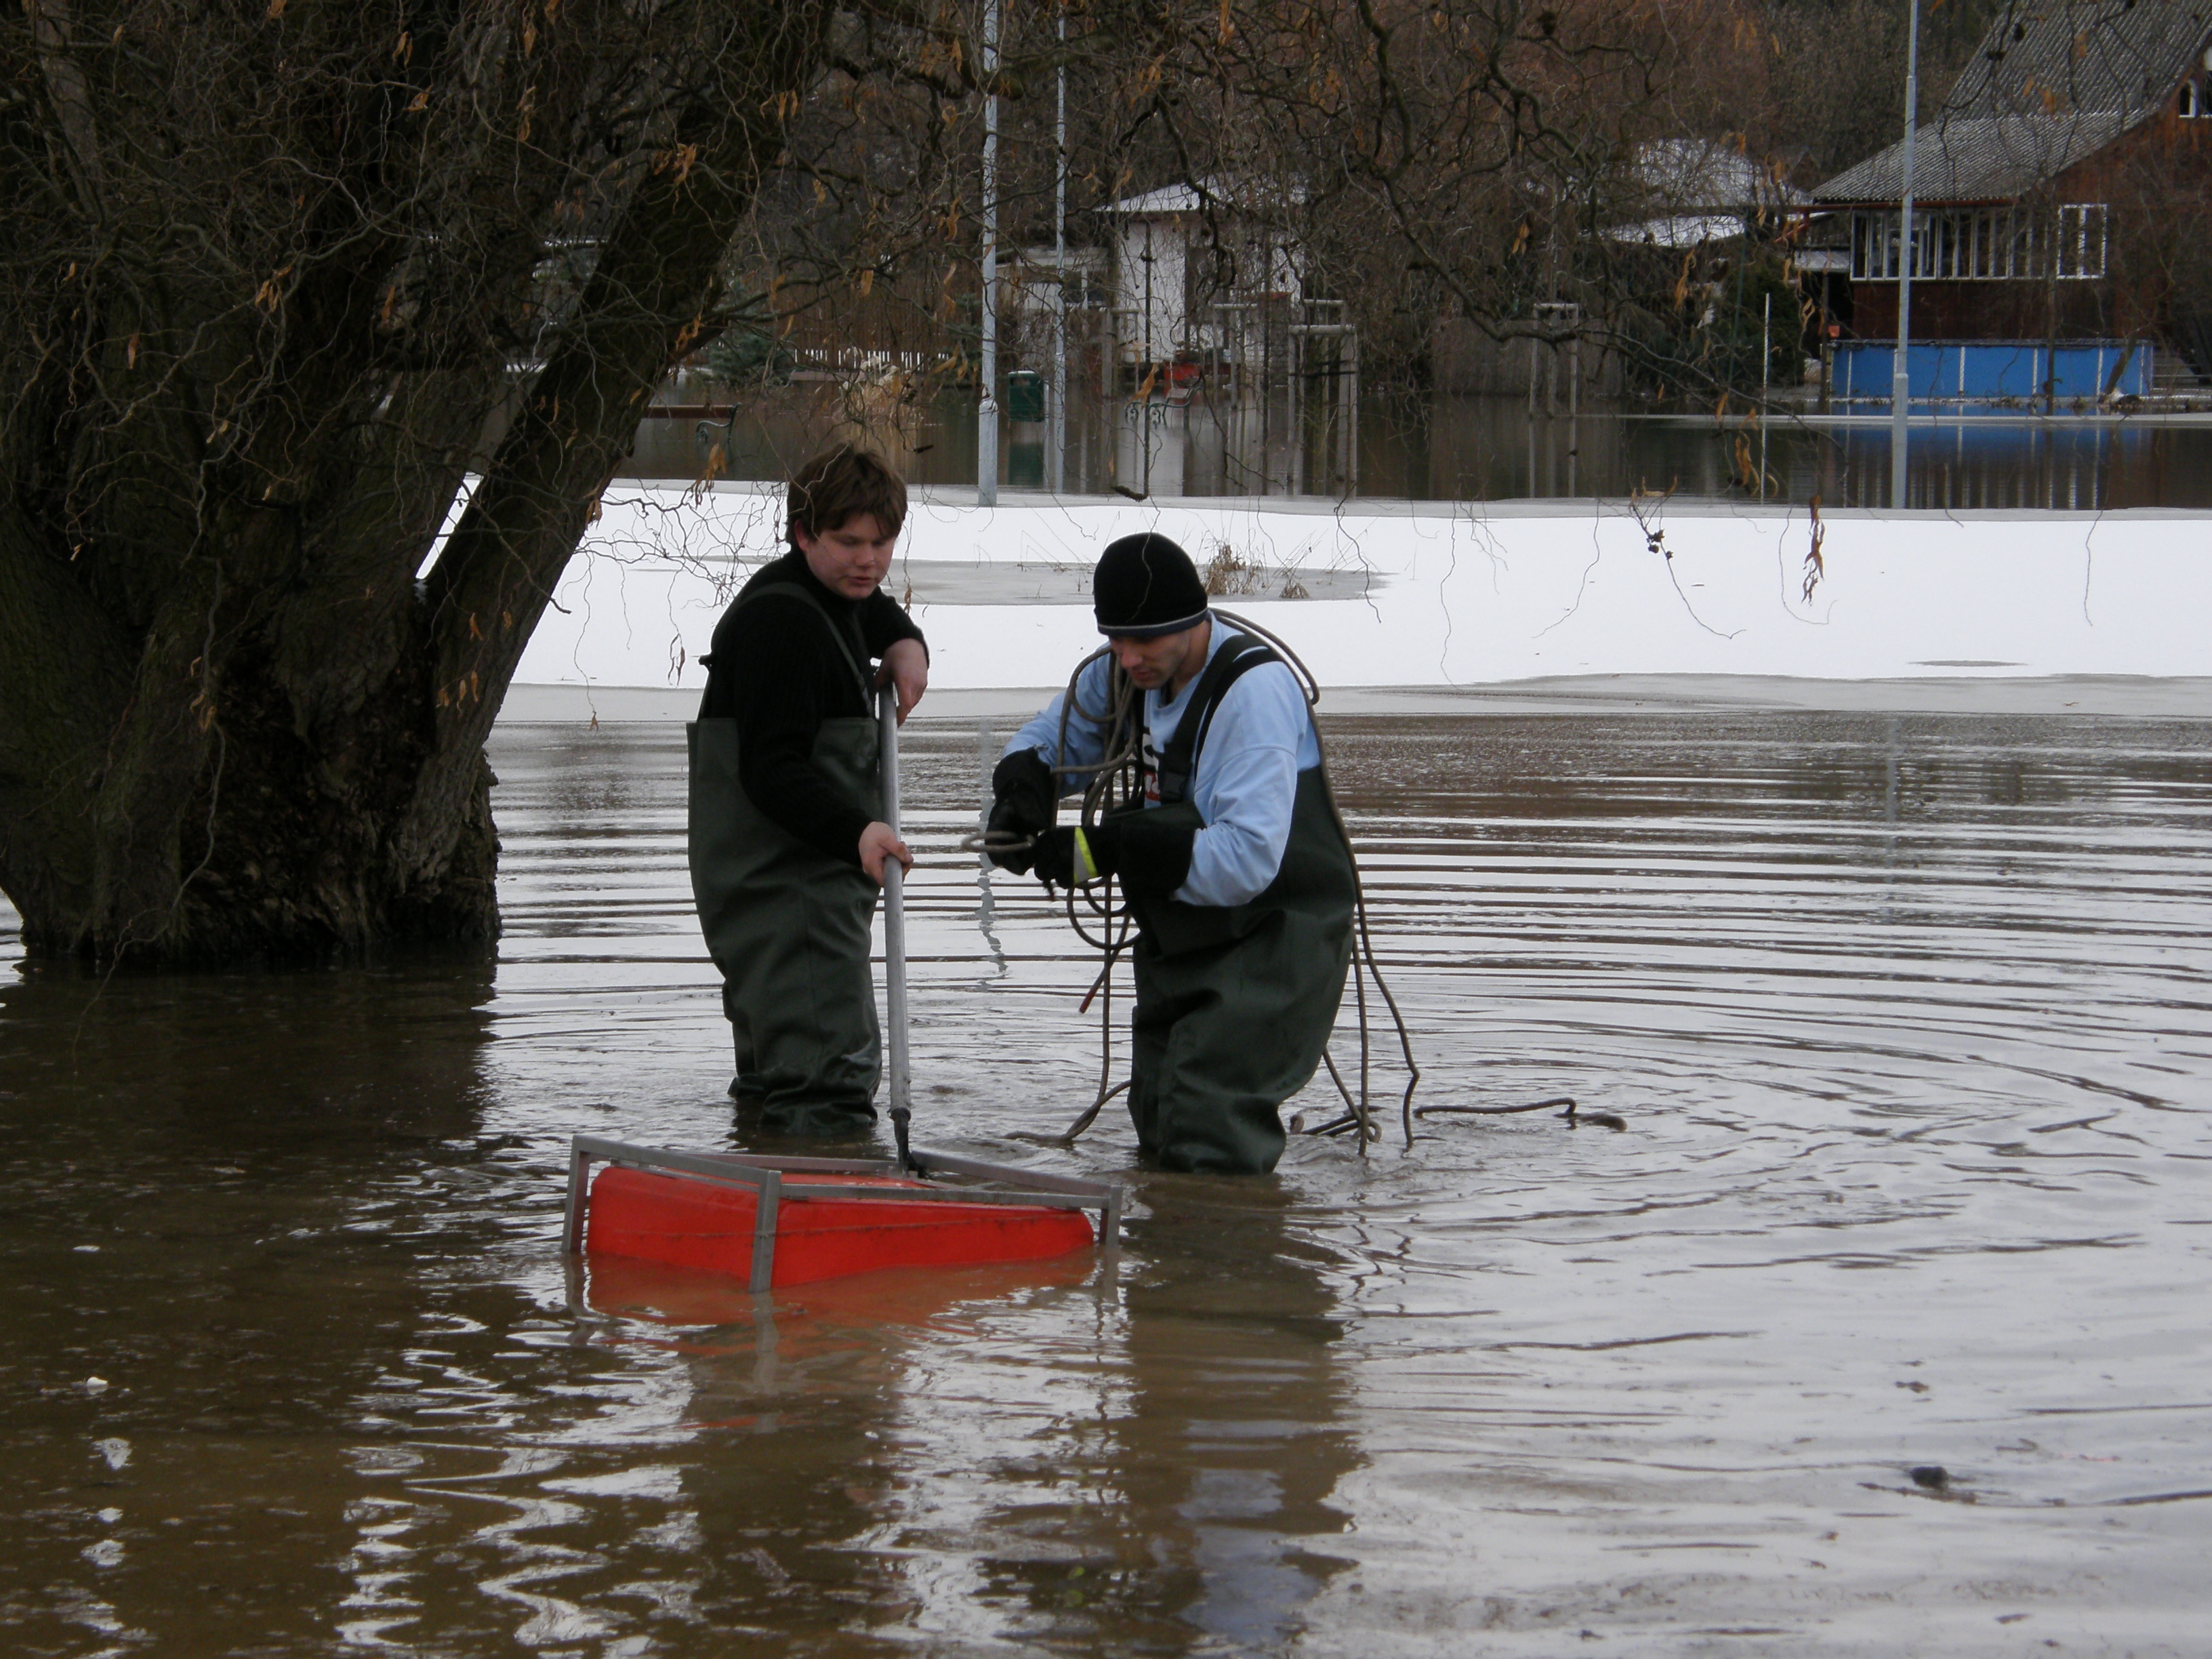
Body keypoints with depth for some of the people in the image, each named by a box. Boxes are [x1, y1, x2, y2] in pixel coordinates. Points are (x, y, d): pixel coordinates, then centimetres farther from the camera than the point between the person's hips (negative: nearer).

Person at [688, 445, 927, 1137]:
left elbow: (875, 613, 39)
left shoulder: (829, 598, 11)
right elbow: (771, 772, -28)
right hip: (778, 868, -10)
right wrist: (856, 832, -40)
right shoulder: (780, 623, -21)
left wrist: (904, 644, 15)